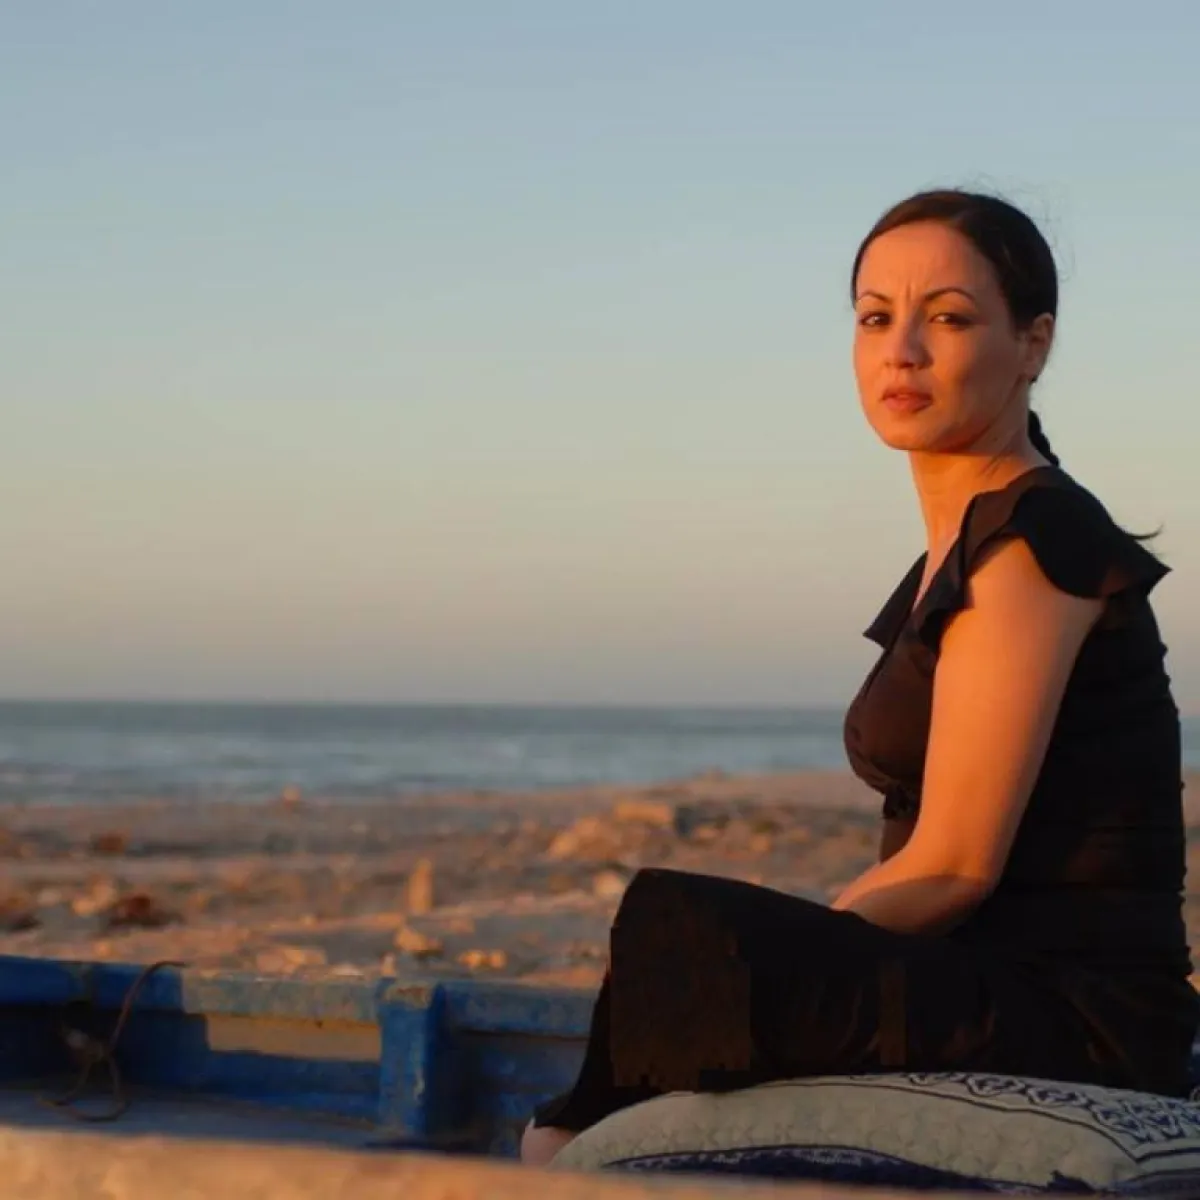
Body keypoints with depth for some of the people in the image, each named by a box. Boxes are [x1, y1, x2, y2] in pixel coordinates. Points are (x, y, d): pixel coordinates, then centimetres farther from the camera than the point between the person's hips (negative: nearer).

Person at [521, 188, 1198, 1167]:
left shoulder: (1033, 536, -11)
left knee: (675, 925, -21)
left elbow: (952, 864, -16)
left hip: (1073, 1024, -10)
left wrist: (763, 965, -10)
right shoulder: (963, 549, 17)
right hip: (1004, 1001, 10)